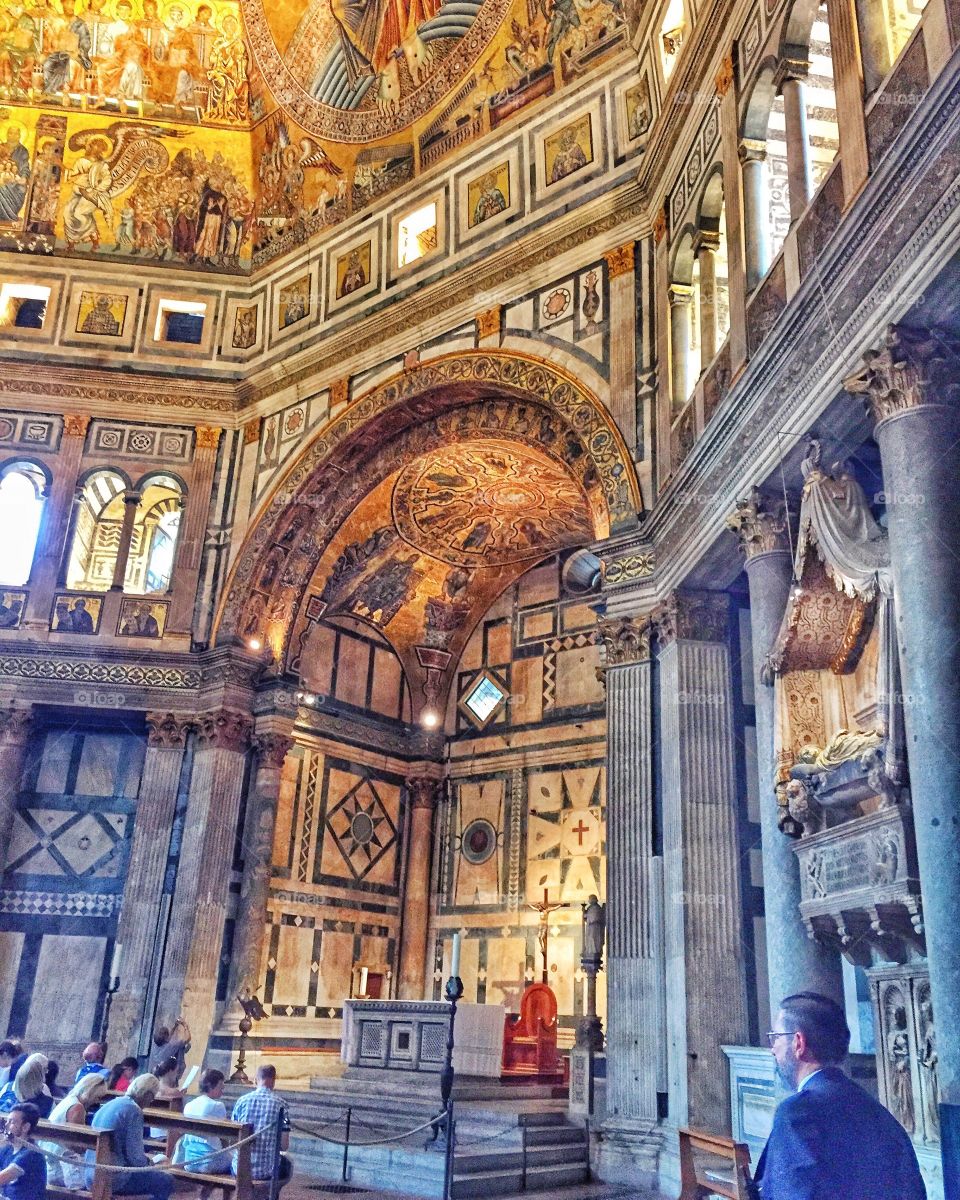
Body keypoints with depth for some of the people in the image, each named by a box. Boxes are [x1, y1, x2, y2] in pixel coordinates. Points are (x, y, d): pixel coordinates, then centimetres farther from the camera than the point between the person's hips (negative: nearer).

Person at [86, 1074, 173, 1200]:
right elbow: (136, 1158, -17)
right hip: (112, 1179, -9)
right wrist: (150, 1164, 4)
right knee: (166, 1181, 0)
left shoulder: (109, 1105, 11)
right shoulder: (134, 1111, -14)